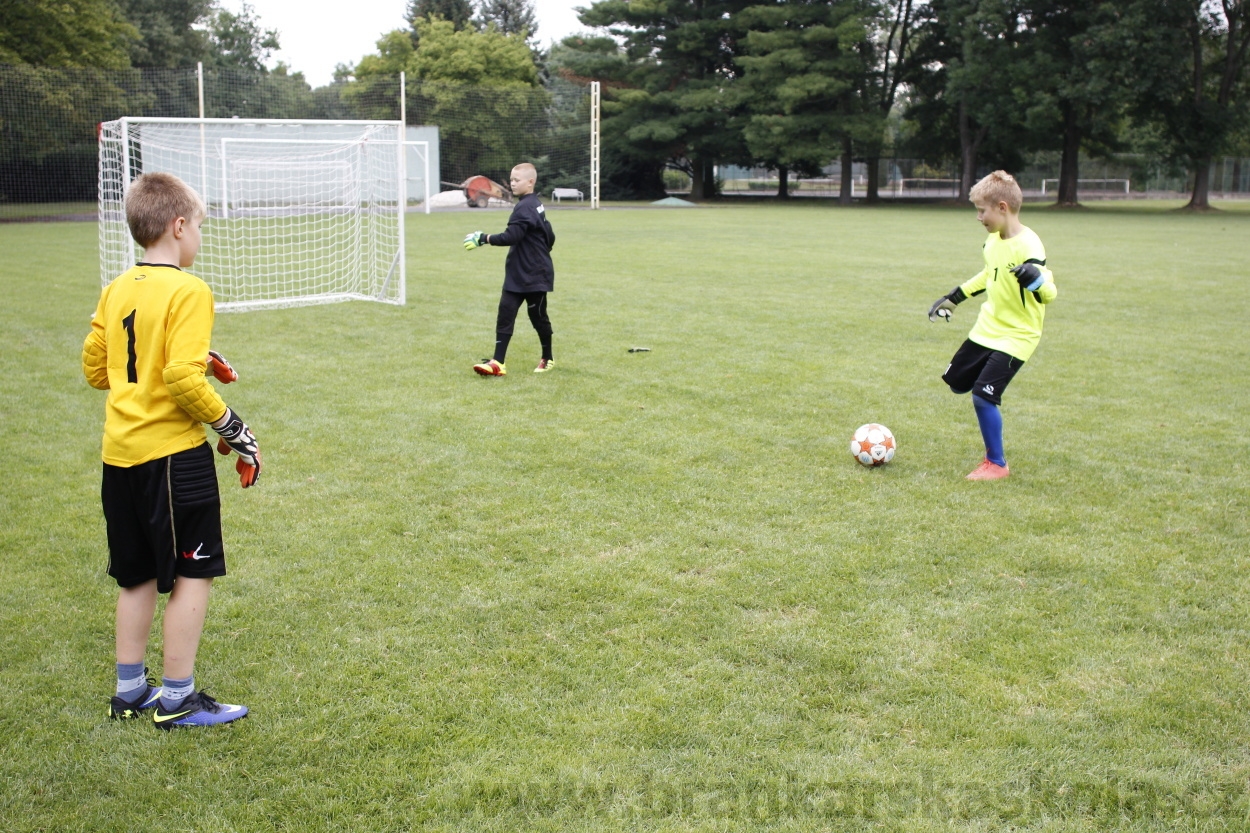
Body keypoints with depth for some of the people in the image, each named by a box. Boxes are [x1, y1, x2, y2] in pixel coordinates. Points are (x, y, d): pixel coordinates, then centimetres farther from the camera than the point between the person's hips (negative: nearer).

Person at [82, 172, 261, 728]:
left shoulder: (117, 290, 8)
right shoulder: (188, 291, -14)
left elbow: (95, 370, 13)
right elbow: (183, 379, -22)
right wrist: (233, 428, -11)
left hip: (120, 453, 8)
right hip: (173, 453, -8)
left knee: (138, 577, 18)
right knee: (192, 576, 4)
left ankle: (129, 691, 28)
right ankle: (177, 699, 11)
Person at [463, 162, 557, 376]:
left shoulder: (525, 207, -18)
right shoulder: (536, 205, 12)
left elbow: (511, 237, -28)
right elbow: (550, 237, 17)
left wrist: (483, 239, -26)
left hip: (534, 276, -9)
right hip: (517, 274, 9)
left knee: (538, 316, 5)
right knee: (505, 313, -1)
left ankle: (547, 359, 22)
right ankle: (498, 362, -6)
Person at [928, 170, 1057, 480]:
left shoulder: (1028, 246, -24)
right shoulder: (993, 240, 1)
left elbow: (1049, 293, -26)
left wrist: (1035, 279, -48)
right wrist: (954, 297, 24)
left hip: (1015, 336, -9)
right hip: (986, 328, 9)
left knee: (983, 395, -14)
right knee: (955, 382, 16)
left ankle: (996, 464, 4)